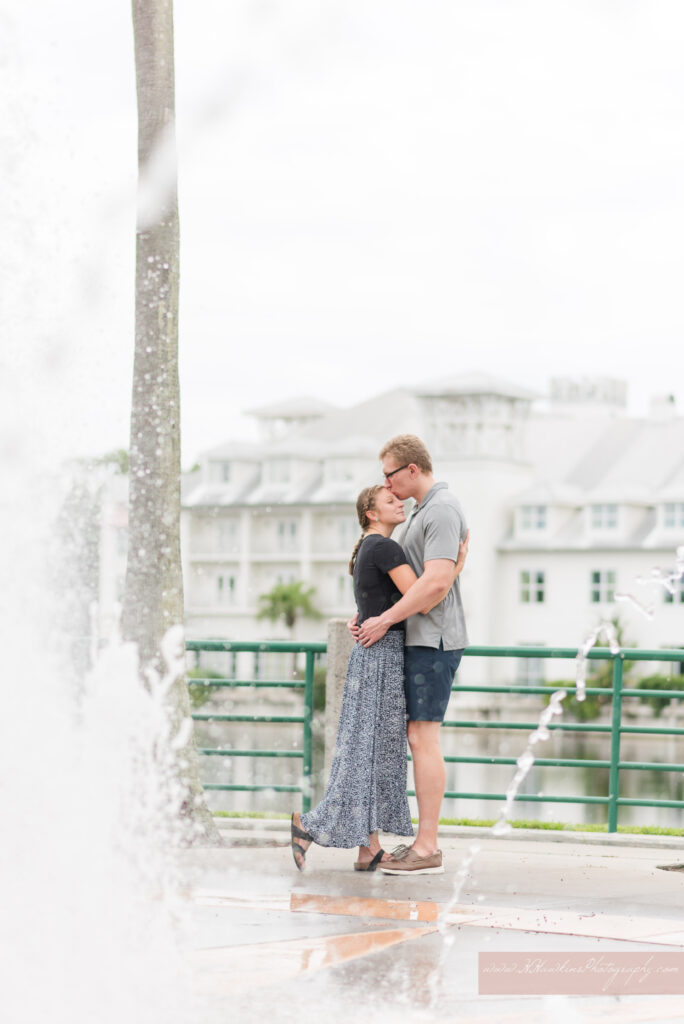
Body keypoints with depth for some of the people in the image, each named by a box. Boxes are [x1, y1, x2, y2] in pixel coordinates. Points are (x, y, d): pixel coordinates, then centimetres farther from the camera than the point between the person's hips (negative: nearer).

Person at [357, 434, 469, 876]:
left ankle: (427, 848, -9)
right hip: (423, 640, 10)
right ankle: (426, 842, 13)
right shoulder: (427, 510, 19)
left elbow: (436, 582, -24)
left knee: (424, 738, -10)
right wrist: (374, 616, 16)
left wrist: (386, 620, -17)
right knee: (420, 738, 10)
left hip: (433, 640, -10)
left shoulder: (442, 510, -14)